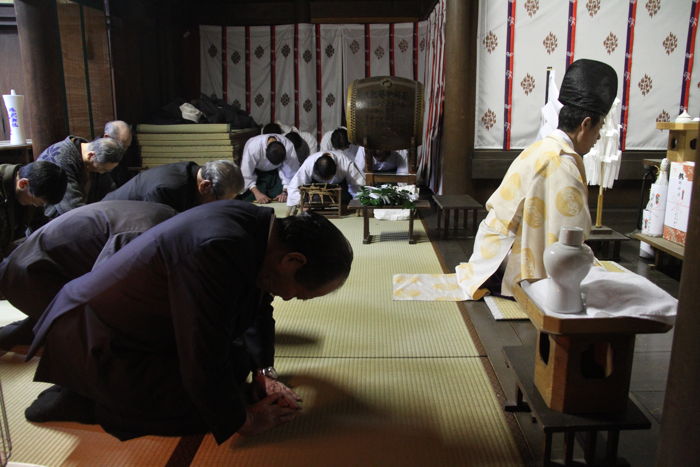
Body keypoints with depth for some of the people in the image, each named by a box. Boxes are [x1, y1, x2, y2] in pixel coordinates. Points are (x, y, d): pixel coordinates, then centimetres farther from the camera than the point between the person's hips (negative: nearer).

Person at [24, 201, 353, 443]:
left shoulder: (263, 226, -8)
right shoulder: (220, 251, -36)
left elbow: (258, 308, 10)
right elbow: (204, 367, -28)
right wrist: (244, 421, -11)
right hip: (96, 343, -9)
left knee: (237, 364, 10)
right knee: (207, 409, -11)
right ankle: (85, 400, 2)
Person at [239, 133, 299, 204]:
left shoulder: (289, 146, -33)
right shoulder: (253, 147, -37)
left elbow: (291, 172, -23)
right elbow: (246, 173, -29)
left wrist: (285, 192, -29)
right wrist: (257, 193, -35)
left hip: (275, 172, 2)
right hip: (256, 171, -1)